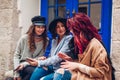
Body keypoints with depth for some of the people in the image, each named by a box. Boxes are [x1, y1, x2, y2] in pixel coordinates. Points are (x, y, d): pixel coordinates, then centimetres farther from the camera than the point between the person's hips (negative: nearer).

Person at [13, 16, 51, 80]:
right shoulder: (24, 38, 0)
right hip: (22, 64, -2)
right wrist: (17, 73, -7)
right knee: (33, 71, -35)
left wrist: (25, 64, -14)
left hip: (35, 65, 2)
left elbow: (41, 58, 0)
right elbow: (16, 55, 4)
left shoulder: (46, 41, 4)